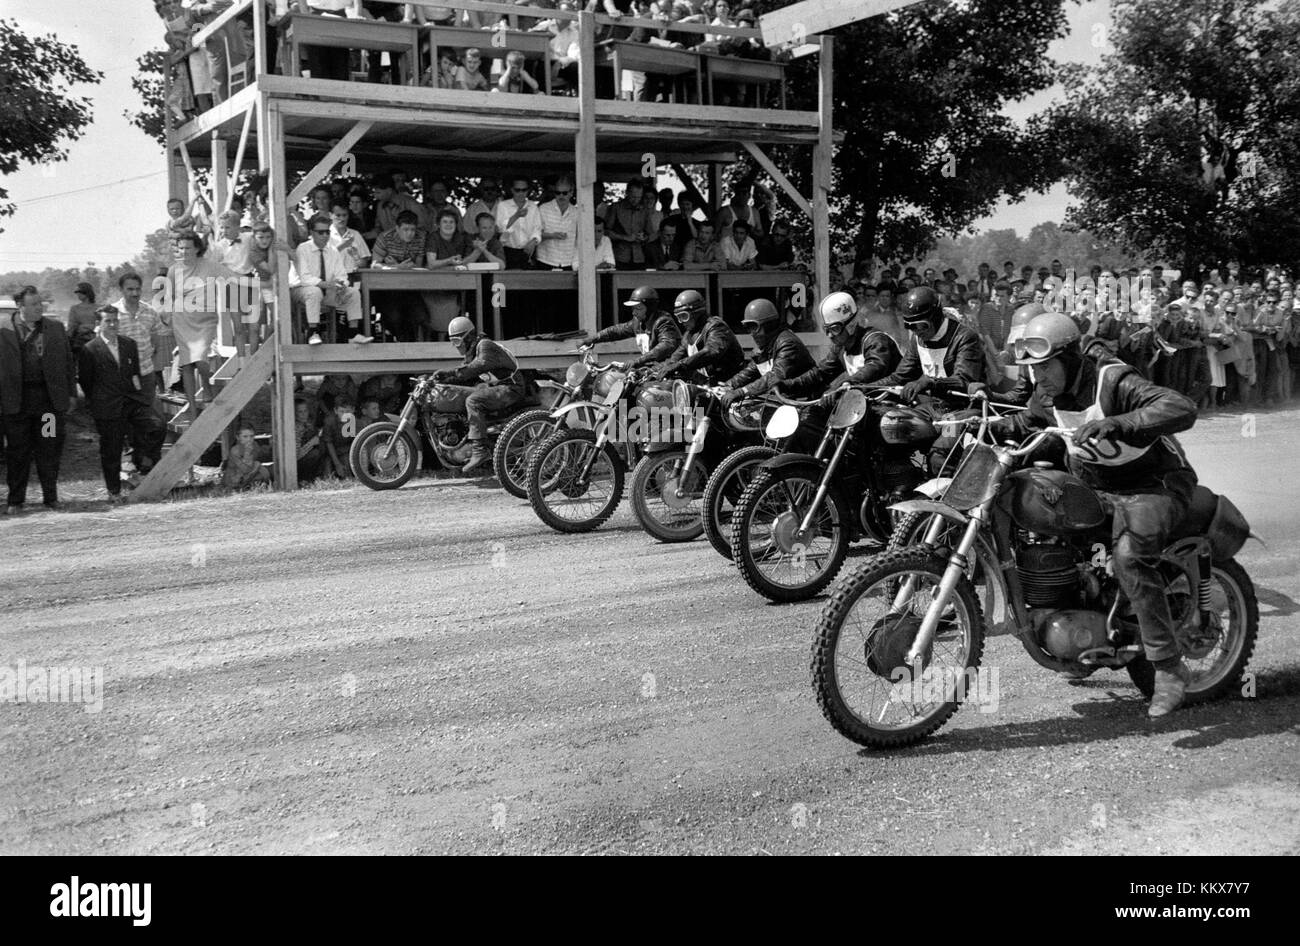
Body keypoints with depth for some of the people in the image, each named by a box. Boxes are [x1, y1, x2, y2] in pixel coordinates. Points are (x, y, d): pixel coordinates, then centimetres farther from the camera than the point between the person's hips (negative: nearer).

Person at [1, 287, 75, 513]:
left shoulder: (56, 328, 8)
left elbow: (68, 362, 11)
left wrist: (70, 393, 7)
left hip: (50, 398, 2)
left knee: (50, 451, 5)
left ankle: (51, 497, 16)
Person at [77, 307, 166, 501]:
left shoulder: (129, 344, 10)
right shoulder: (89, 350, -4)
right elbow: (84, 381, 2)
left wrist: (137, 390, 10)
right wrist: (95, 404, 6)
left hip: (133, 400, 4)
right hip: (108, 408, -3)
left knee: (157, 426, -19)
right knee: (110, 451, 3)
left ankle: (142, 459, 4)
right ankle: (114, 491, 16)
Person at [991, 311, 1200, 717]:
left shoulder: (1112, 381, -25)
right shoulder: (1049, 392, -1)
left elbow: (1181, 409, -39)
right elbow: (1026, 423, 22)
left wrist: (1116, 424, -52)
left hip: (1154, 485, -9)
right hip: (1094, 486, 9)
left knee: (1129, 556, -32)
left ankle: (1170, 668, -21)